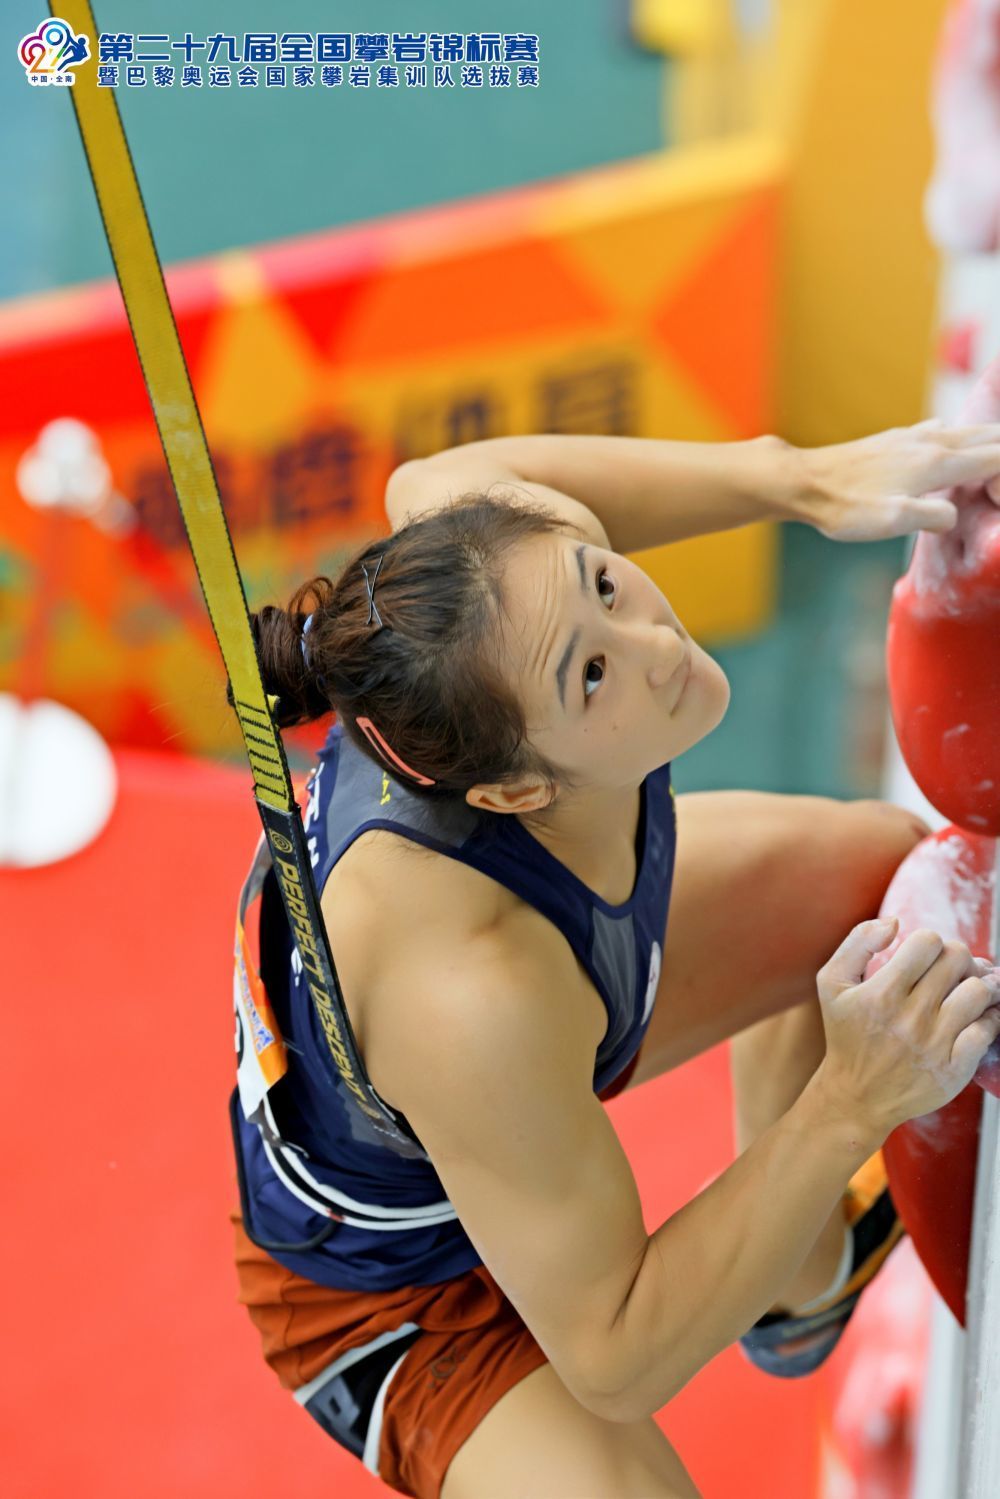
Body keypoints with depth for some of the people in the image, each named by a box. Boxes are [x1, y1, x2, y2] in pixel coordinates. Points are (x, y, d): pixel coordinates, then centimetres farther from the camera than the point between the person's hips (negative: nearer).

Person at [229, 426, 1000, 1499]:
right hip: (396, 1282, -7)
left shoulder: (534, 549, -32)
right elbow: (616, 1362, -30)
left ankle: (793, 1277, 40)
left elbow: (433, 482, -4)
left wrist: (799, 478, -13)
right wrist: (851, 1105, -36)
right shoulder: (471, 996, -46)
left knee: (882, 865, 15)